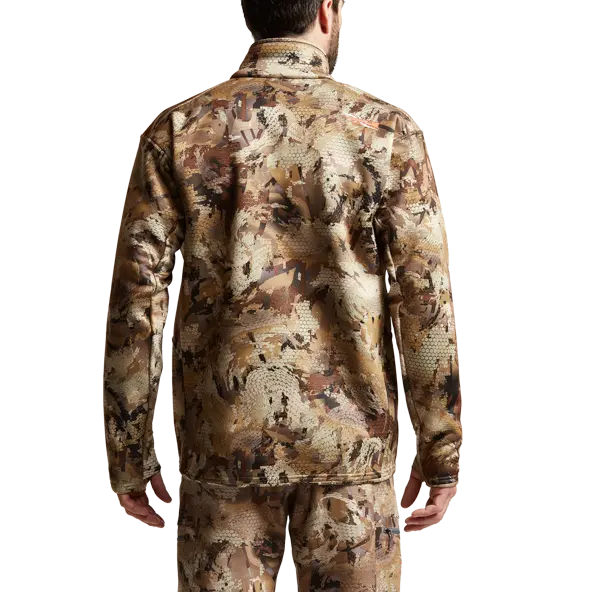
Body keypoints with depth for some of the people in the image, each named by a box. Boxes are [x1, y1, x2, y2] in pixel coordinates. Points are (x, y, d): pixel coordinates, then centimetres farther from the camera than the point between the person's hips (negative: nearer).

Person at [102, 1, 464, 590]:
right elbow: (426, 304, -8)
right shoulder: (386, 133, -6)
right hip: (350, 442, -1)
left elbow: (135, 302, -4)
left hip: (223, 437, 1)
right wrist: (441, 454, 1)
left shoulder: (175, 132, -2)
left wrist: (128, 456, 4)